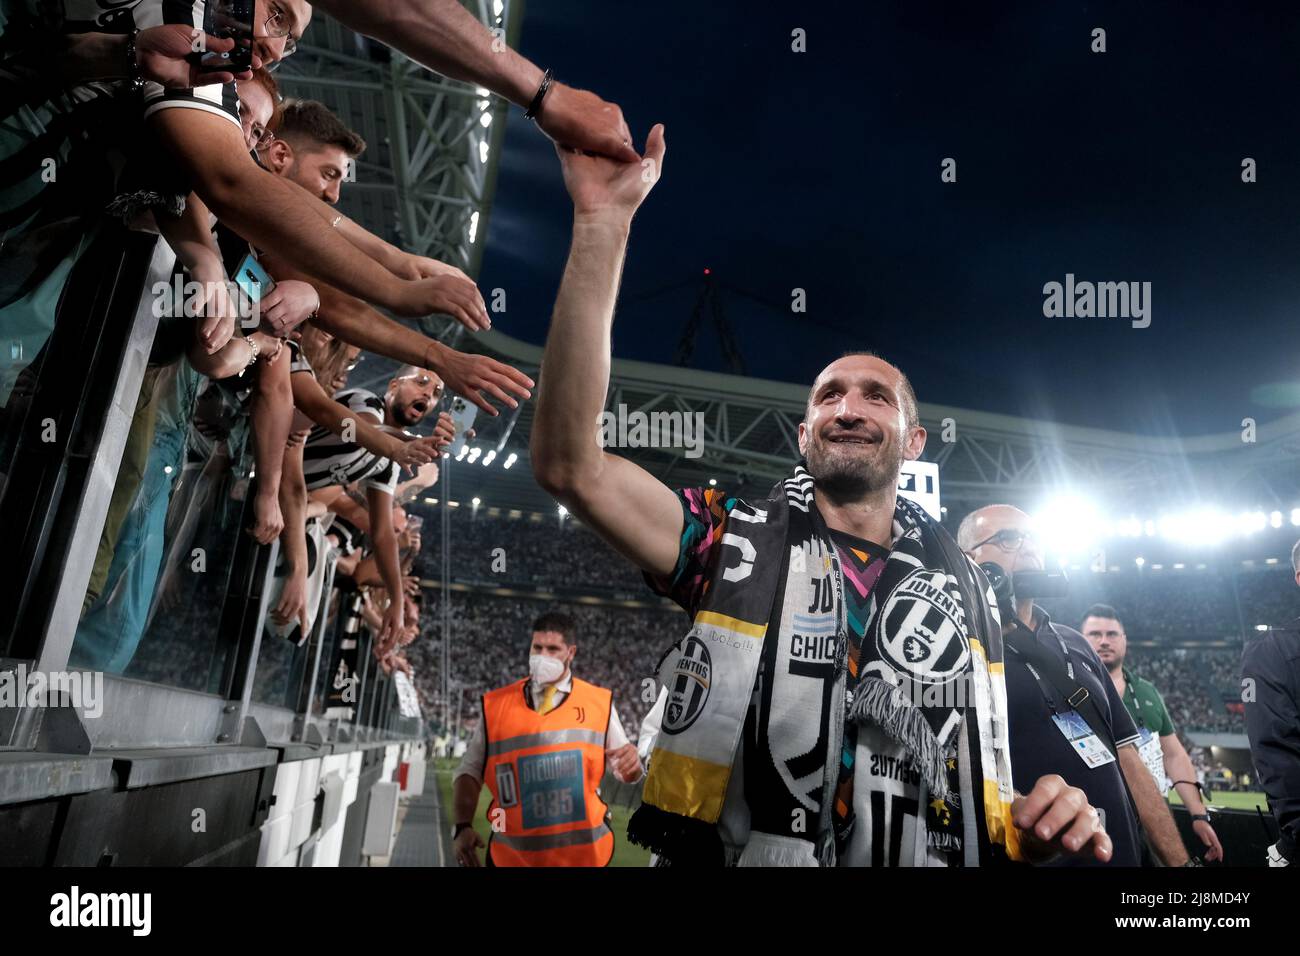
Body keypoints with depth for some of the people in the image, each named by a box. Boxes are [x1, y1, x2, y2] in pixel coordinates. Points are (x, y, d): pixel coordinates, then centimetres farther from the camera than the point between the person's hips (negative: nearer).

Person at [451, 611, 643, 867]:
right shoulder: (496, 704, 0)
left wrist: (631, 760, -17)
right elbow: (470, 771, 4)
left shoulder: (599, 703, 0)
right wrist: (463, 826, -7)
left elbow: (627, 774, 5)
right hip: (512, 855, 0)